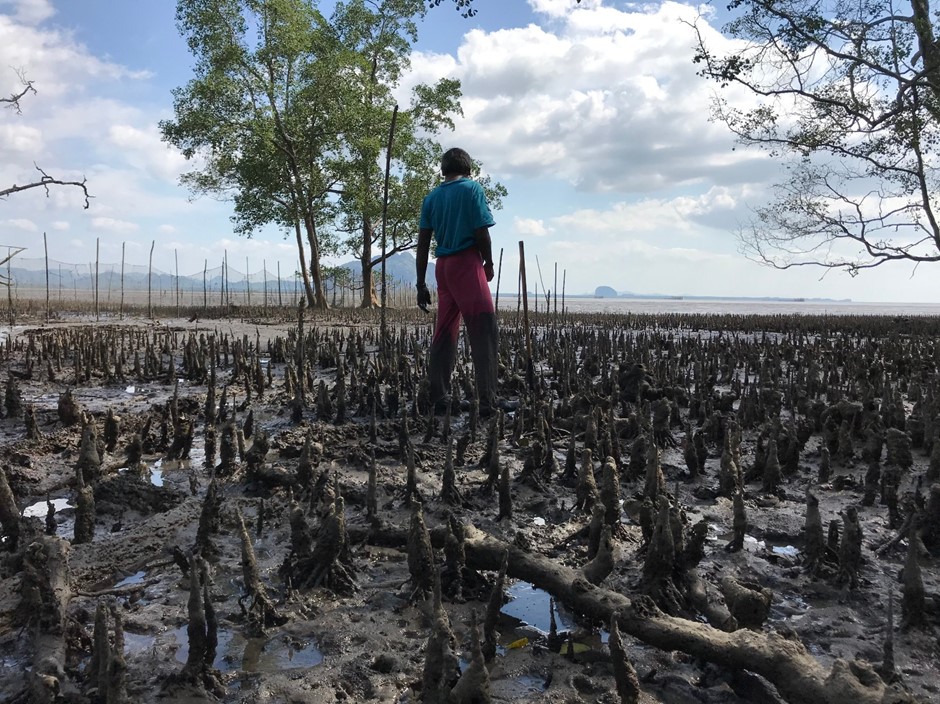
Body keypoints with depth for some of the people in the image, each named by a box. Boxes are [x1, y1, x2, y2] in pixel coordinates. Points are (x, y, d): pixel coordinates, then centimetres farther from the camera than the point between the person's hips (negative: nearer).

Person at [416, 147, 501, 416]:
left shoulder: (431, 197, 14)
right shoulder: (472, 188, 0)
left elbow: (423, 242, 10)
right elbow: (481, 232, -9)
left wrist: (421, 284, 12)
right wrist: (489, 263, 7)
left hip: (442, 267, 6)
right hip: (467, 263, -6)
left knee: (444, 334, 11)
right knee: (483, 333, -8)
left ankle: (439, 400, 14)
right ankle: (487, 402, -13)